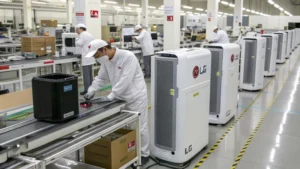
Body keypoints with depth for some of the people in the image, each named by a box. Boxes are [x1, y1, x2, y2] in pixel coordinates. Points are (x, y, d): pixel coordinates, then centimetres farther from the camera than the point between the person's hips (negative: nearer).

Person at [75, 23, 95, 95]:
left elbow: (79, 43, -18)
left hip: (86, 58, -10)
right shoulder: (89, 34, 20)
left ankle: (87, 90, -6)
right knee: (90, 74, 12)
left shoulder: (83, 34, -9)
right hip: (90, 57, 10)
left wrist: (76, 40, 0)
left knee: (86, 75, -7)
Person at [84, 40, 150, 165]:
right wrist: (91, 91, -6)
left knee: (139, 127, 3)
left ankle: (144, 154, 18)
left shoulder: (128, 57, -24)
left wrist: (110, 97, -30)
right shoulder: (106, 60, 0)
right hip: (121, 98, 7)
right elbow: (101, 78, 9)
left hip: (136, 97, -7)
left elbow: (124, 80, -30)